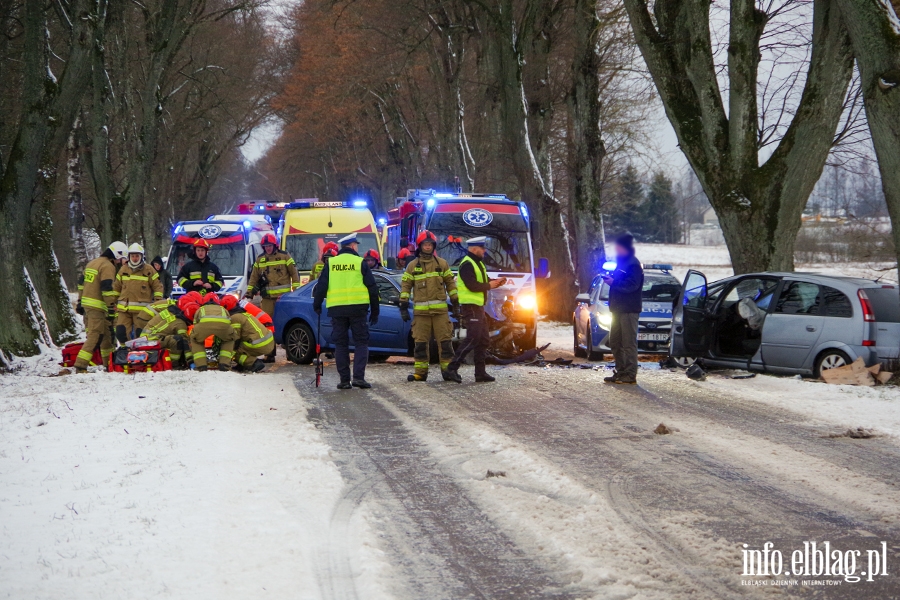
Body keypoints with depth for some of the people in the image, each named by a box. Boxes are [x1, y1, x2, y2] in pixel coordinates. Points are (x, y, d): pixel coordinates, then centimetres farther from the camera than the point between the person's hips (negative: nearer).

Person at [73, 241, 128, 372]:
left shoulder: (92, 263, 18)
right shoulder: (108, 266, -11)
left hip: (86, 302, 10)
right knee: (95, 337, -11)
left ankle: (109, 363, 25)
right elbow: (107, 288, -19)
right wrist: (112, 307, -17)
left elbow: (82, 283, 21)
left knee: (106, 334, 19)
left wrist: (80, 302, 23)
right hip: (97, 306, -10)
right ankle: (81, 366, -19)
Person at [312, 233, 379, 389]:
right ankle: (358, 377, -9)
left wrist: (317, 305, 20)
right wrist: (375, 311, 10)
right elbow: (372, 288, 3)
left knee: (340, 344, 8)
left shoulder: (330, 263, 8)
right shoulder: (360, 263, 2)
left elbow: (321, 286, 7)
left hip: (336, 309, 2)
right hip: (358, 308, -2)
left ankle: (344, 380, 3)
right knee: (361, 342, 4)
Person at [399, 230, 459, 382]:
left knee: (444, 341, -2)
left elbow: (450, 283, 12)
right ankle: (421, 372, 8)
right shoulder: (412, 265, 7)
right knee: (420, 342, 2)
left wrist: (455, 304, 8)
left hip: (440, 309, 0)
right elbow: (405, 286, 7)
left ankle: (448, 370, 2)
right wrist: (404, 307, 0)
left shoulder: (442, 264, 9)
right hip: (420, 311, 0)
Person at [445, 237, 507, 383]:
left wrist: (496, 282, 3)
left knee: (483, 340, 11)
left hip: (478, 307, 11)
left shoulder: (478, 263, 18)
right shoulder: (467, 264, -14)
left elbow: (483, 280, 21)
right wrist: (489, 285, -10)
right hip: (470, 306, -11)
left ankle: (480, 372, 14)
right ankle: (452, 368, -12)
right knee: (472, 338, -15)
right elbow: (473, 286, -23)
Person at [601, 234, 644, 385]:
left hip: (629, 310, -10)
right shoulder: (621, 262, 20)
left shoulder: (633, 264, -10)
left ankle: (630, 375, -9)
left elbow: (632, 285, -20)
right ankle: (620, 372, 19)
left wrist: (614, 282, -23)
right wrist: (609, 278, 7)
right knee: (615, 342, 12)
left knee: (629, 343, -9)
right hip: (618, 308, 10)